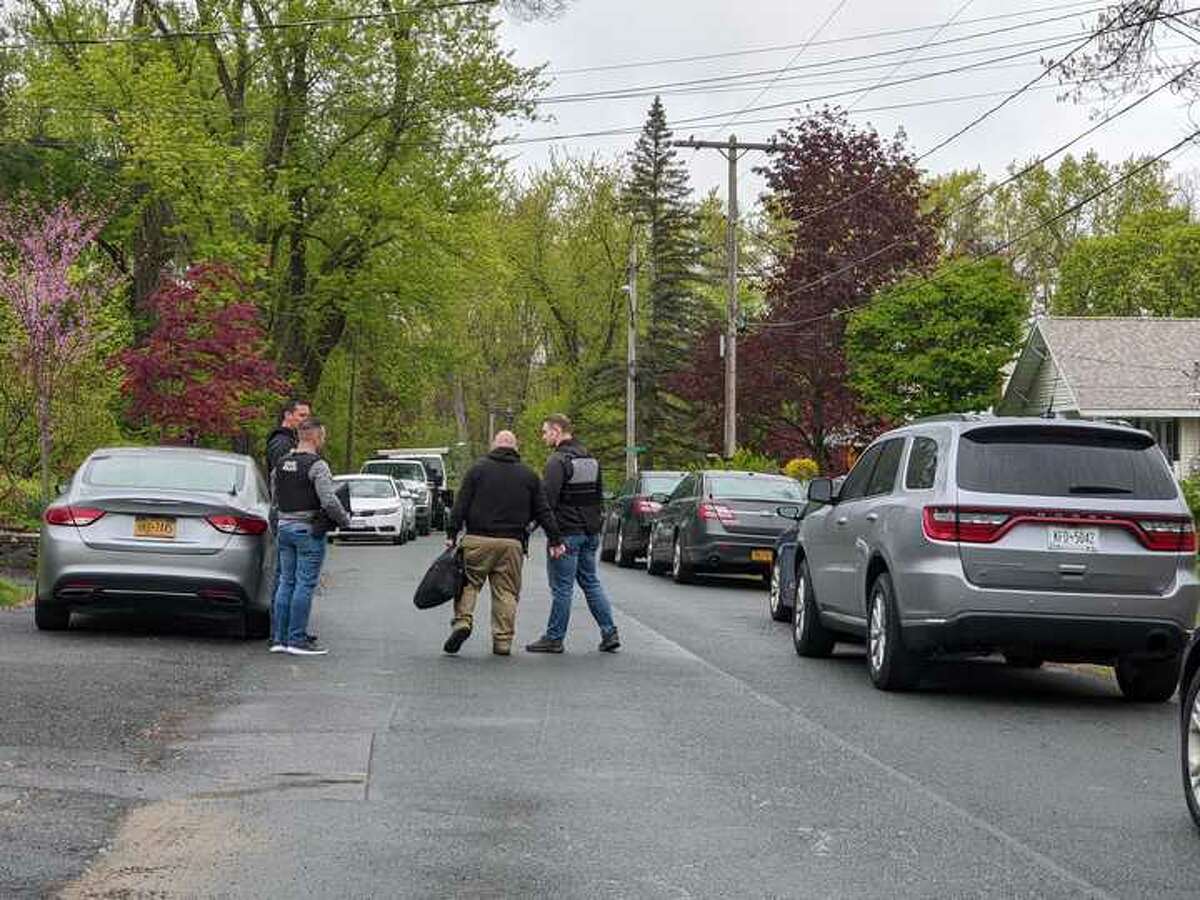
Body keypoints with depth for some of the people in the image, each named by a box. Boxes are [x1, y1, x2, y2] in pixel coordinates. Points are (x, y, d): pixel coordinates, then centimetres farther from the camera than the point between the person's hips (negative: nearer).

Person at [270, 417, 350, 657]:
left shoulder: (281, 464, 10)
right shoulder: (316, 465, -14)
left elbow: (275, 496, 17)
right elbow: (329, 501, -20)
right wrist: (345, 520, -4)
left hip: (284, 528, 8)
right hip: (309, 531, -8)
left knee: (286, 582, 11)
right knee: (305, 584, -4)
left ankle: (279, 637, 12)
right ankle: (297, 639, -4)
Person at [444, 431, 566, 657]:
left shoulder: (478, 469, 4)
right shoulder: (529, 475, 11)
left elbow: (460, 505, -1)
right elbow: (543, 511, 10)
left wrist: (451, 534, 0)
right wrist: (555, 540, 12)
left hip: (478, 539, -1)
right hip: (512, 543, 2)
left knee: (468, 582, 7)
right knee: (506, 591, 5)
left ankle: (462, 621, -13)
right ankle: (503, 641, 3)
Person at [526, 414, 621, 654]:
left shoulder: (558, 461, -14)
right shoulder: (591, 459, 15)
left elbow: (548, 498, -21)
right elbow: (600, 496, 19)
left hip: (567, 533, -8)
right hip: (590, 532, 8)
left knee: (562, 587, -2)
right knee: (591, 582, 13)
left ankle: (554, 638, 4)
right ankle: (609, 633, 9)